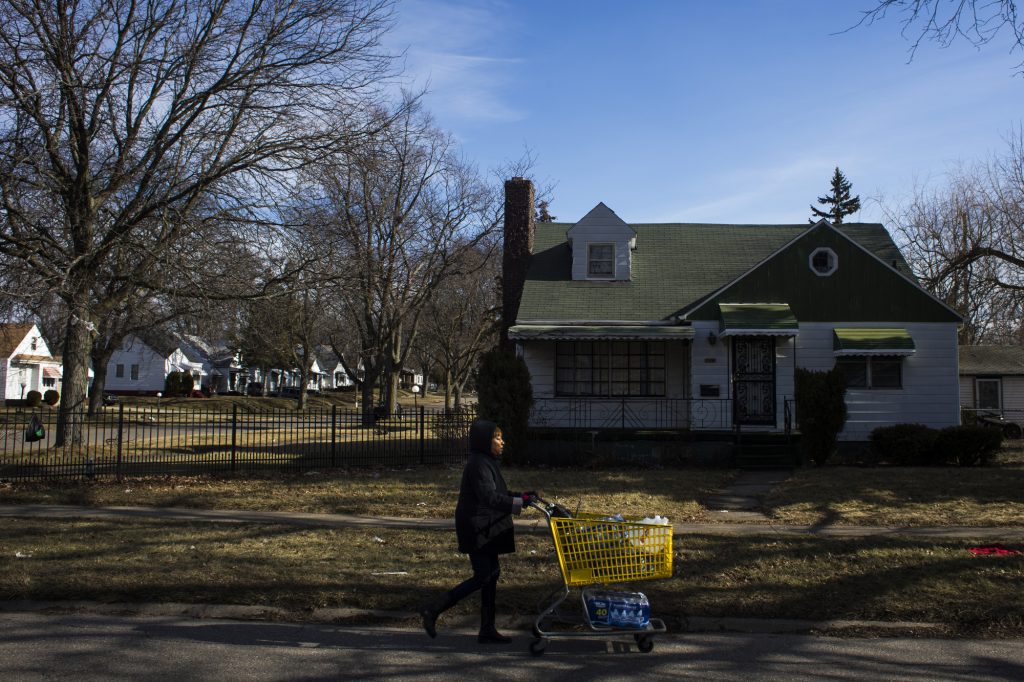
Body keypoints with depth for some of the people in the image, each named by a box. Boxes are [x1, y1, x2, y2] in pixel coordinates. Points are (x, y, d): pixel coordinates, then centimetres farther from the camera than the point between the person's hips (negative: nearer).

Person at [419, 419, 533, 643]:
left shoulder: (486, 463, 15)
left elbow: (496, 494, 20)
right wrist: (519, 502, -27)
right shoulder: (479, 464, -17)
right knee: (484, 576, -9)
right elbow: (489, 497, -26)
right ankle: (433, 609, -2)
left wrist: (520, 496, 8)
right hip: (476, 530, -10)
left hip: (485, 530, 10)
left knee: (491, 574, 10)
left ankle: (488, 630, 15)